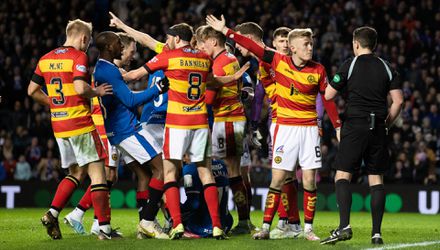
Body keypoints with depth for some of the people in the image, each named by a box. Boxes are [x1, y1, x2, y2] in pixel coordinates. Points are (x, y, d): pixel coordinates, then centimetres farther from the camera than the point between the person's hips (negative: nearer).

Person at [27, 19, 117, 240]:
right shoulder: (78, 57, -11)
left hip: (58, 125, 7)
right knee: (97, 171, -2)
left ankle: (52, 213, 4)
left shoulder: (46, 59, 10)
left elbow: (32, 91, 14)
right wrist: (97, 92, -7)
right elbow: (80, 87, -25)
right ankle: (104, 228, -5)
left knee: (76, 172, 19)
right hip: (80, 125, -7)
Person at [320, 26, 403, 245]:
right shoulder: (386, 67, 9)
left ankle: (344, 226, -18)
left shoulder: (350, 65, -2)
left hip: (355, 126, -4)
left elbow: (328, 95, -2)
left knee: (342, 176, -2)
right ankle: (377, 232, 2)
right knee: (376, 179, 6)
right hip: (378, 129, 4)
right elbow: (398, 100, 4)